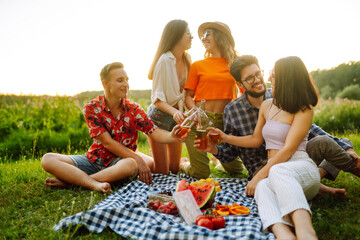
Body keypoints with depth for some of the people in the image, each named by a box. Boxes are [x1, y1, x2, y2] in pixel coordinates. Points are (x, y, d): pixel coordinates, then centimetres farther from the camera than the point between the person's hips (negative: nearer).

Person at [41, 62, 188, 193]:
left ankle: (69, 180, -26)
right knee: (48, 159, -16)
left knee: (131, 166, -38)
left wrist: (172, 137, -38)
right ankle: (94, 184, -38)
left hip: (119, 161, 0)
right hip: (95, 160, 1)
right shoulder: (91, 108, -9)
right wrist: (138, 159, -21)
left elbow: (155, 132, -14)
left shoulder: (133, 110, -4)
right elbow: (107, 142, -14)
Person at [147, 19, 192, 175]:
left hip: (176, 117, 7)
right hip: (159, 116, -7)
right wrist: (174, 111, -37)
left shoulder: (186, 59, 3)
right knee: (162, 172, -4)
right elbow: (157, 99, -22)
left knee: (175, 169, 14)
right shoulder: (165, 60, -19)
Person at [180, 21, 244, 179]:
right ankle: (182, 163, 28)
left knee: (235, 169, 7)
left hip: (226, 120, 2)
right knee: (200, 173, -6)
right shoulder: (198, 65, 6)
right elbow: (188, 97, 2)